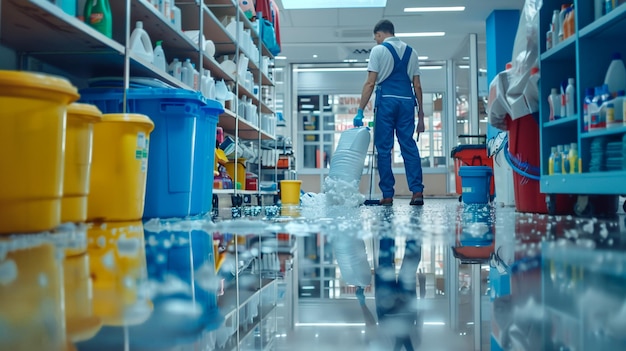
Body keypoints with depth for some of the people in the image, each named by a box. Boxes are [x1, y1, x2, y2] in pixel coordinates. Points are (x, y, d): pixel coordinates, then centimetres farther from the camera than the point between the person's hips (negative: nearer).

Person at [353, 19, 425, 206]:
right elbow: (417, 86, 13)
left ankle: (387, 195, 0)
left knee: (384, 148, 1)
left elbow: (370, 83, -5)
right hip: (407, 101, 4)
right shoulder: (411, 52, 17)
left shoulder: (378, 50, 3)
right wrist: (421, 114, 15)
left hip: (386, 100, -4)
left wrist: (360, 111, -4)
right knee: (409, 146, 4)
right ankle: (417, 191, -4)